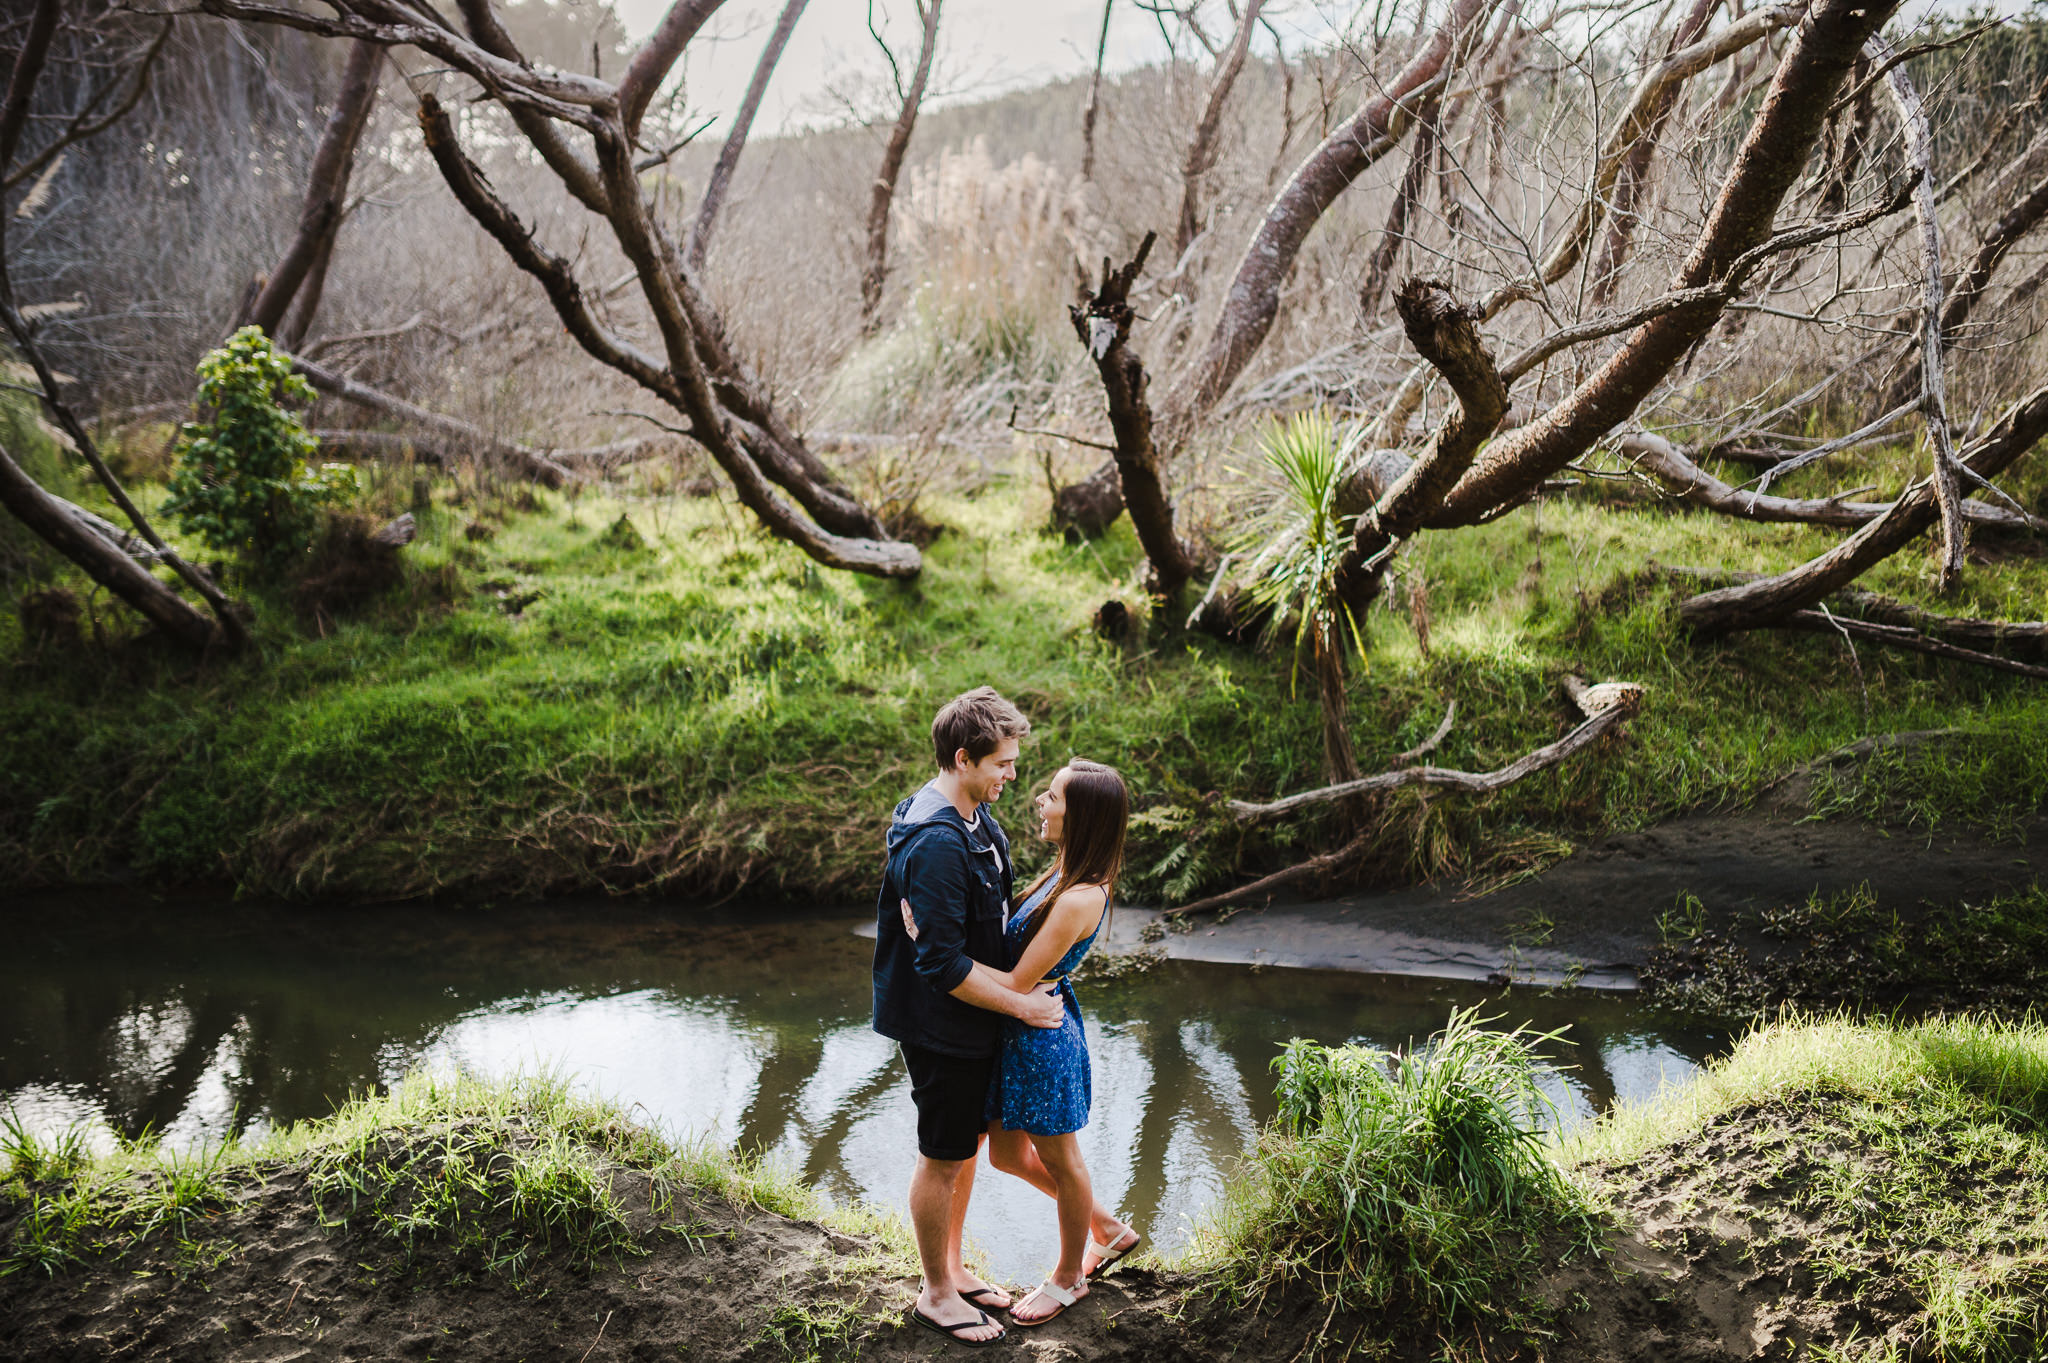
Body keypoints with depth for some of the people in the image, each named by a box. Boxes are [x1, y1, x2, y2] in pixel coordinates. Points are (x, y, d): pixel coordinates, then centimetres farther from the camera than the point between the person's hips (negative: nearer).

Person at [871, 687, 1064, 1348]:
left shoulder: (975, 814, 3)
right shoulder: (935, 842, -29)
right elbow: (943, 965, -28)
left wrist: (1021, 988, 11)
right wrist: (1020, 1004, -19)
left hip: (976, 1021, 9)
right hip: (942, 1027, -9)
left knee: (967, 1143, 21)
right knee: (943, 1158, 7)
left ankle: (952, 1268, 39)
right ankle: (936, 1293, 24)